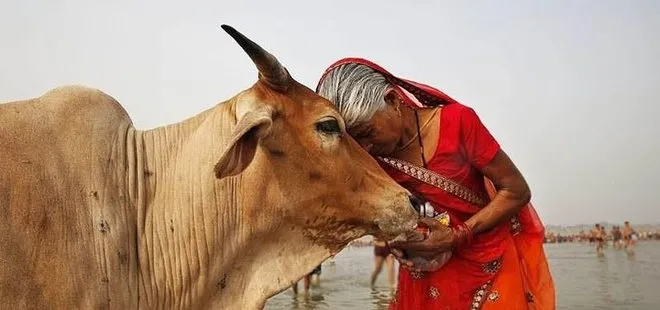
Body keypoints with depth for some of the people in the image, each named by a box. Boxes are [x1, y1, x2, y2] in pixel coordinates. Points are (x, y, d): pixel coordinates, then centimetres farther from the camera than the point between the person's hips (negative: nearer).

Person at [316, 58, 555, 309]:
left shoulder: (456, 122, -21)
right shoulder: (369, 157, -10)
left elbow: (517, 191, -16)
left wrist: (457, 237, -24)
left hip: (493, 260, -2)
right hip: (429, 268, 3)